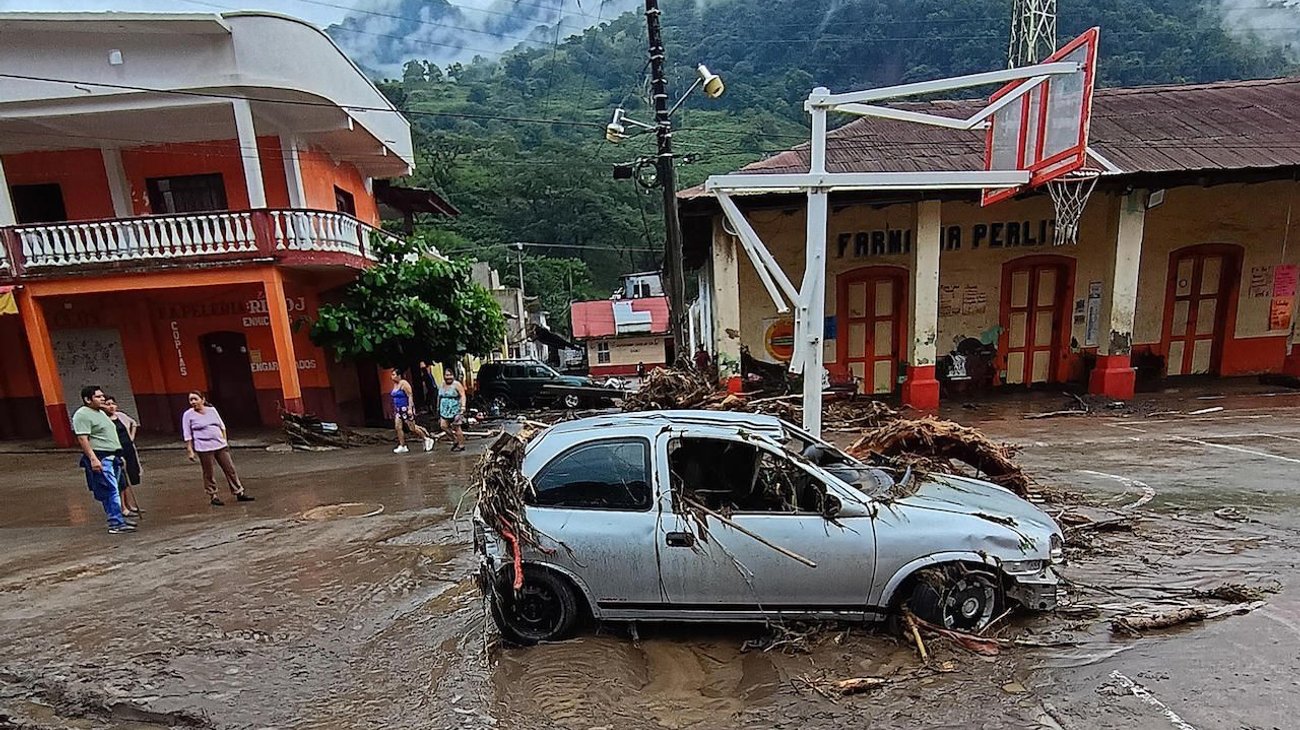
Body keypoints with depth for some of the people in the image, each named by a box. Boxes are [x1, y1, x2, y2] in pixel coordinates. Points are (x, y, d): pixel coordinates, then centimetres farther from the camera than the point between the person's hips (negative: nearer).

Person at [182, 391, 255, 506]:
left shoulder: (212, 409, 9)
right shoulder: (188, 415, -2)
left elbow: (222, 426, 17)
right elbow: (187, 435, -2)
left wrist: (225, 440, 15)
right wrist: (190, 451, -6)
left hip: (220, 445, 4)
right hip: (204, 448, -4)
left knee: (230, 469, 6)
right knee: (209, 474, 3)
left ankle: (239, 493, 13)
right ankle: (213, 496, 16)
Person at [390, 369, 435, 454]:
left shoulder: (404, 384, -14)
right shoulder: (395, 385, 11)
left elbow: (410, 396, -18)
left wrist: (410, 408, -24)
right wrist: (395, 410, 19)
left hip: (406, 409, -8)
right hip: (399, 410, 8)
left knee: (412, 428, -3)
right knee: (398, 427, 0)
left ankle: (427, 439, 11)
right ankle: (402, 446, 6)